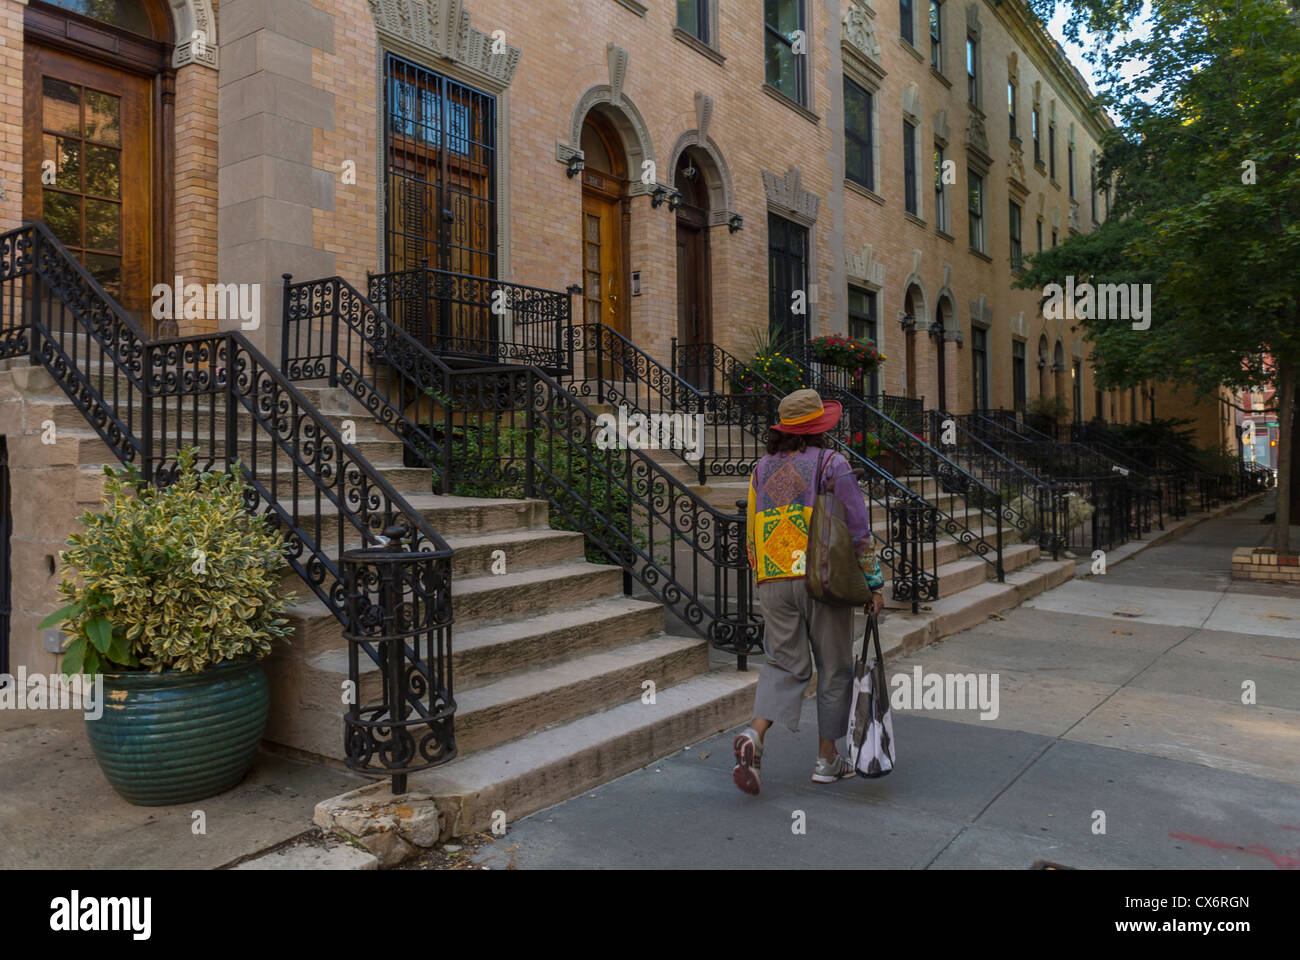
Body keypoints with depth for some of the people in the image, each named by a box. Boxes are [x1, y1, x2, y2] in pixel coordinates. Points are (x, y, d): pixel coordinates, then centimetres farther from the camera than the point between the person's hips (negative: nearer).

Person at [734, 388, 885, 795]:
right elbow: (858, 529, -8)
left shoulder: (762, 468, 10)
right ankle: (827, 758, 19)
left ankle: (754, 735, -14)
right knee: (833, 669, 11)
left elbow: (753, 535, 13)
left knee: (784, 665, 9)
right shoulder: (831, 464, -4)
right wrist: (872, 582, -2)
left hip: (774, 584, 4)